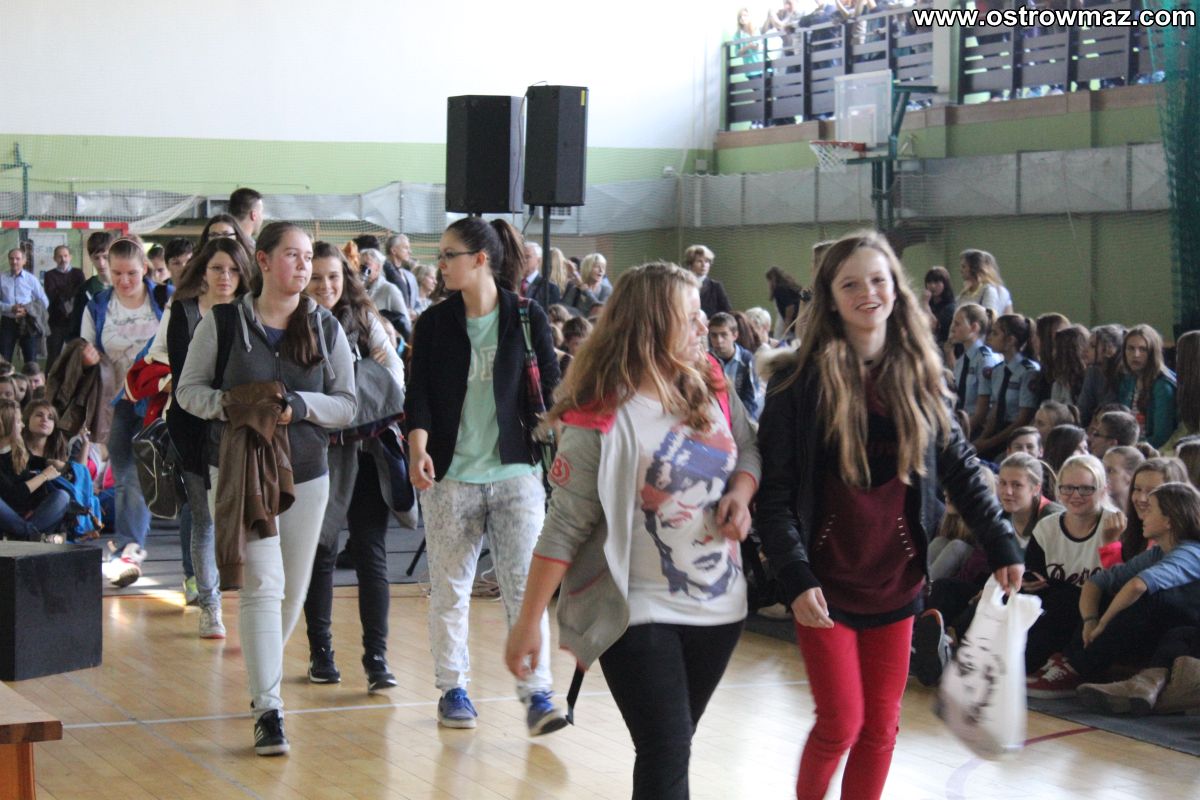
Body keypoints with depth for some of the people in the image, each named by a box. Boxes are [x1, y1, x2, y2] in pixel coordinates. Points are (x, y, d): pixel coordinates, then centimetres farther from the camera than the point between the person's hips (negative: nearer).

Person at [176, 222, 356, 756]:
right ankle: (268, 711, -13)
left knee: (292, 592, 12)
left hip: (306, 475, 3)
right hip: (240, 471, -3)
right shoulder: (223, 322, -3)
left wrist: (298, 404, -16)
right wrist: (227, 404, -18)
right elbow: (188, 389, 2)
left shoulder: (325, 328, 3)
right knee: (262, 586, -14)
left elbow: (347, 405, 2)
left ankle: (262, 676, 38)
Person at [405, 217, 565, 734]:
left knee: (524, 584, -7)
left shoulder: (527, 318, 1)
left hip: (515, 472, -2)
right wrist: (418, 448, -16)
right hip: (450, 473, 2)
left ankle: (537, 693, -3)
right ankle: (453, 690, 19)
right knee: (448, 588, 7)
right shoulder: (435, 322, 5)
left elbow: (550, 387, 5)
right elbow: (419, 391, 1)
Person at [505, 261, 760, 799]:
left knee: (669, 751, 15)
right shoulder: (601, 421, -17)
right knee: (667, 756, -10)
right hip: (640, 613, -6)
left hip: (719, 607, 6)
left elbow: (748, 451, 18)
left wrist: (741, 493, -5)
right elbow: (564, 530, -16)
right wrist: (529, 622, -15)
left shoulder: (714, 391, 1)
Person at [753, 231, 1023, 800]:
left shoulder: (919, 376, 4)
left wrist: (1001, 544, 8)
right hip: (825, 581, -4)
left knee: (880, 727, 7)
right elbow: (773, 490, -10)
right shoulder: (802, 379, -8)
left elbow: (960, 466, 13)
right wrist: (795, 577, -19)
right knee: (842, 723, -3)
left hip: (896, 580, 4)